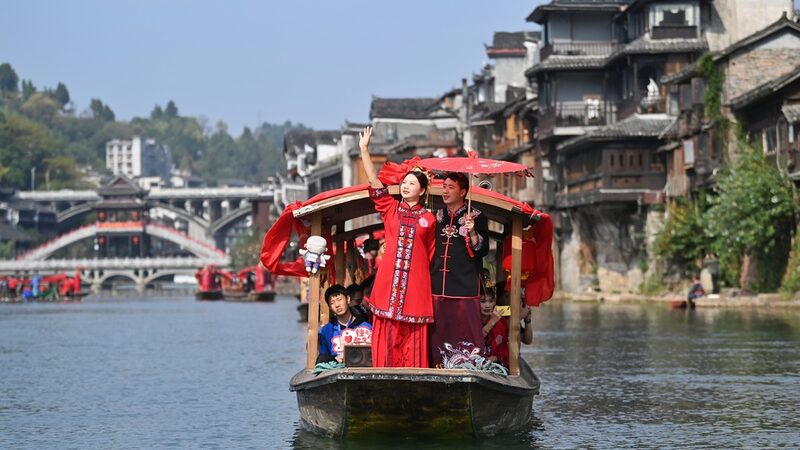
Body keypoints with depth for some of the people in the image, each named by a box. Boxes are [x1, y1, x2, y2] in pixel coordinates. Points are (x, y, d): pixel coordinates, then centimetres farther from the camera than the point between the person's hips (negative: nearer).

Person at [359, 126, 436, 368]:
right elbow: (374, 182, 1)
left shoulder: (428, 218, 9)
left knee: (413, 336, -2)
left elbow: (430, 254, 14)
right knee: (388, 332, -2)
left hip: (416, 281, 0)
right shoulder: (390, 208, 10)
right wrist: (364, 150, -4)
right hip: (389, 280, 0)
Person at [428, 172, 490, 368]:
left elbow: (483, 250, -6)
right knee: (439, 333, 2)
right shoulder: (438, 216, 15)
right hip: (438, 286, 5)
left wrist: (472, 232, -20)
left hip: (464, 287, -4)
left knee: (465, 334, -8)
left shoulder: (476, 217, 1)